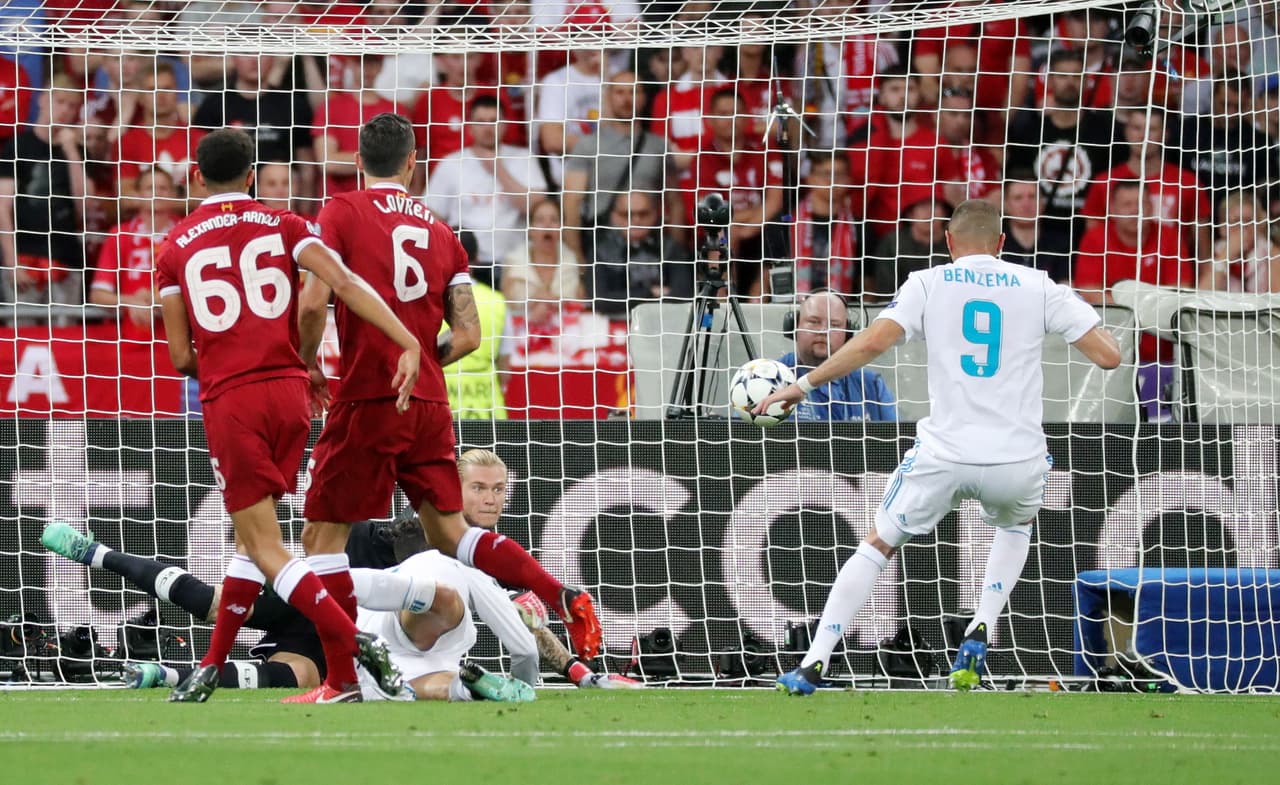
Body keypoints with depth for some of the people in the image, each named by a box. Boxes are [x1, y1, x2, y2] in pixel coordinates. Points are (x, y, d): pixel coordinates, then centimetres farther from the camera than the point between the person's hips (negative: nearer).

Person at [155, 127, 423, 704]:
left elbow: (182, 359, 6)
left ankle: (353, 649, -20)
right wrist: (409, 344, -13)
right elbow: (345, 284, -9)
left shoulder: (176, 248, 6)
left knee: (264, 546, -2)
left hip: (229, 402, -3)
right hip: (289, 393, 3)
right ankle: (210, 668, 22)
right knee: (251, 533, 17)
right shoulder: (283, 226, 7)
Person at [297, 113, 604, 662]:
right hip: (430, 404, 5)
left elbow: (314, 301, -13)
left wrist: (309, 364, 3)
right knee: (449, 531, 12)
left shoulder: (342, 212, -2)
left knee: (323, 535, 2)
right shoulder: (440, 231, 13)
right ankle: (562, 597, -3)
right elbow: (468, 336, 7)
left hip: (366, 401, -5)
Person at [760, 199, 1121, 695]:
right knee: (1015, 526, 35)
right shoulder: (1038, 287, 7)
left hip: (944, 455, -1)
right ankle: (978, 635, 15)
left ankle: (813, 664, 7)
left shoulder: (929, 284, 5)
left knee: (878, 545, 17)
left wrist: (804, 384, -1)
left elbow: (873, 342, -9)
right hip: (1017, 461, 1)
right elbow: (1109, 356, 3)